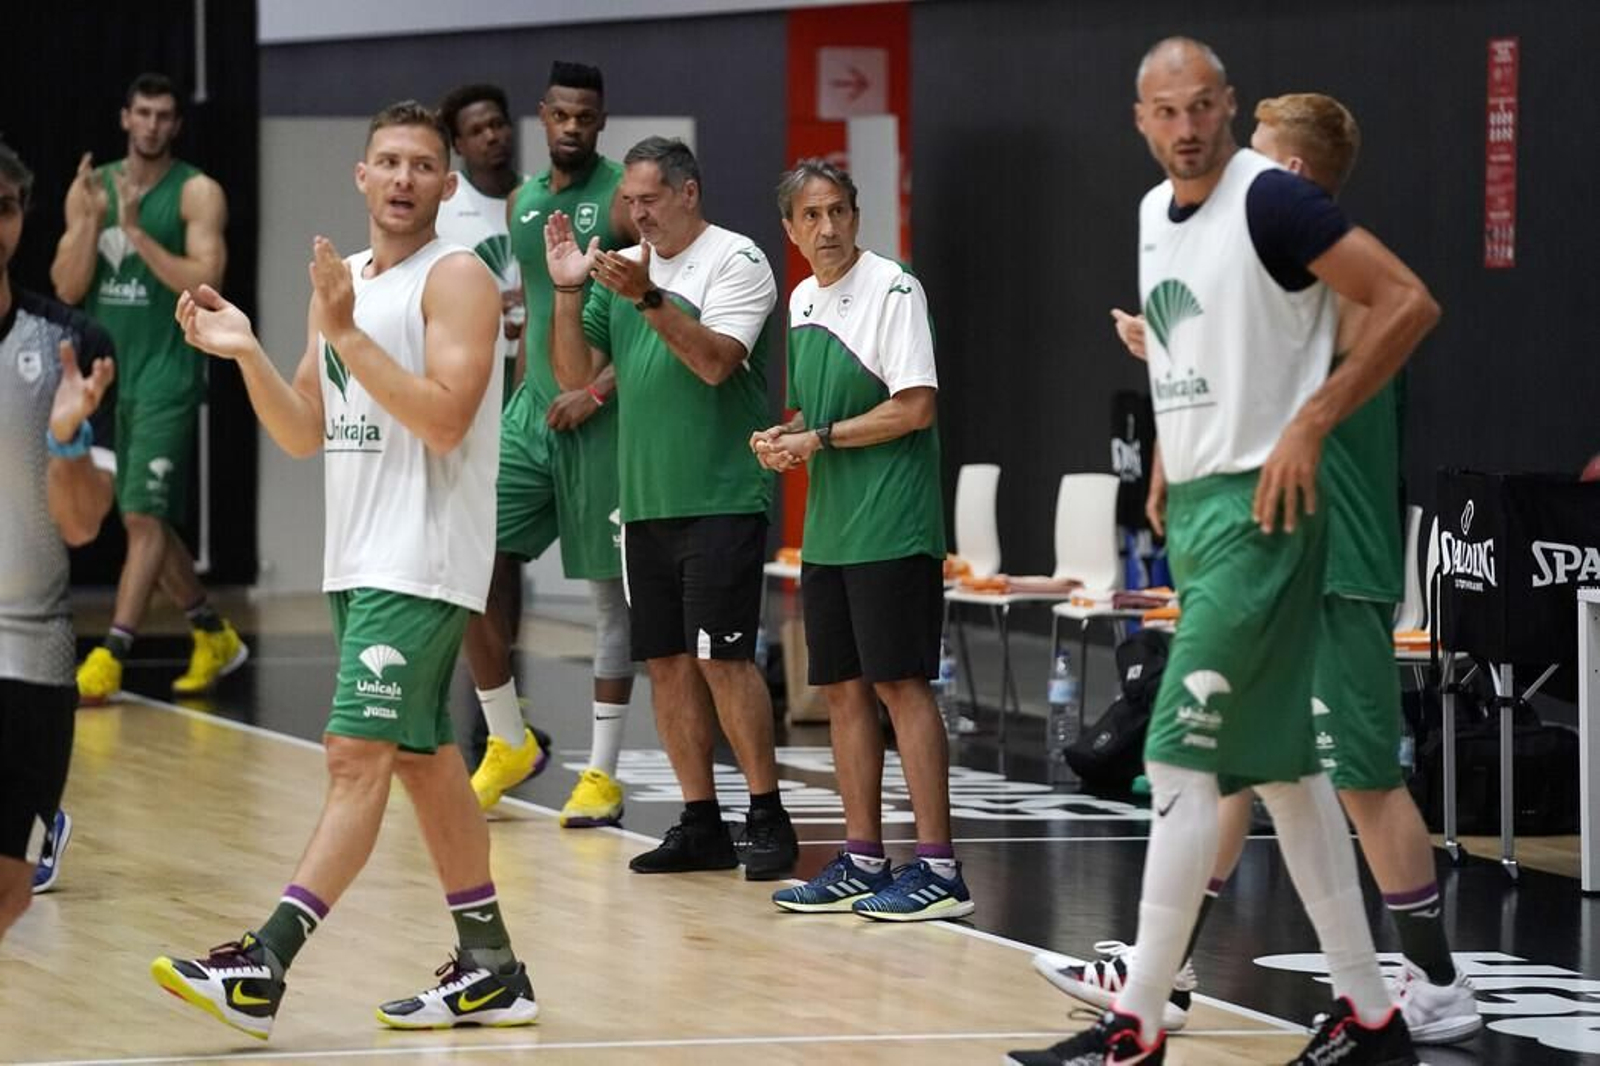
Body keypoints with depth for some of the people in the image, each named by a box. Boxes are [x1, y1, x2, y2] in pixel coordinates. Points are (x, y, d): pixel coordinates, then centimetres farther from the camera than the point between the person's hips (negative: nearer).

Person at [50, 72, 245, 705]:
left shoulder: (197, 194, -5)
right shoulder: (90, 189, 8)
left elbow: (204, 284, -16)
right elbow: (67, 289, 2)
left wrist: (137, 231, -21)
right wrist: (91, 221, -12)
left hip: (168, 374, -6)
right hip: (109, 371, 6)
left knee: (145, 516, -13)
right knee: (145, 521, 13)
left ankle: (109, 659, -17)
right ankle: (215, 639, 28)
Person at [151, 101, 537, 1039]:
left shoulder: (457, 278, -8)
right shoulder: (342, 283, 16)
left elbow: (445, 419, -20)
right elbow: (306, 435, 16)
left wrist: (347, 335, -22)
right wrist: (246, 353, 1)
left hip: (422, 563, -9)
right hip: (359, 561, 9)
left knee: (358, 756, -13)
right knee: (423, 759, 12)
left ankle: (262, 969, -21)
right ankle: (490, 972, 19)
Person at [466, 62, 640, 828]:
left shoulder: (623, 202, -10)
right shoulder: (521, 203, 11)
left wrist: (598, 391, -20)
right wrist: (534, 386, 18)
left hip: (602, 421, -6)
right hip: (534, 409, 6)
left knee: (611, 590, 1)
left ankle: (602, 773, 6)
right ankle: (510, 742, 11)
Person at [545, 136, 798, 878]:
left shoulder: (735, 261, -6)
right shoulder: (621, 268, 13)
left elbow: (716, 361, -19)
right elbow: (576, 374, 11)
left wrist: (648, 298, -27)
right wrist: (568, 292, -3)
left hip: (722, 501, -7)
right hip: (646, 501, 7)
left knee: (722, 657, -10)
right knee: (667, 661, 6)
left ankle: (767, 818, -3)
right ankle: (700, 825, 12)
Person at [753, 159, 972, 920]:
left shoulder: (892, 290, -10)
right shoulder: (802, 300, 14)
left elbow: (915, 407, -15)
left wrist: (818, 440, -12)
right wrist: (782, 438, 4)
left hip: (891, 523, -8)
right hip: (828, 528, 8)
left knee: (900, 683, -9)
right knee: (841, 688, 9)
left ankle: (937, 868, -8)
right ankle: (862, 862, 15)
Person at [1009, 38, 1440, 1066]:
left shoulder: (1270, 199, -14)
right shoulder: (1153, 213, 12)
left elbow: (1411, 303, -18)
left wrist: (1311, 423, -20)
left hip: (1259, 507, -9)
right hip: (1192, 504, 9)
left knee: (1183, 758, -10)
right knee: (1279, 759, 11)